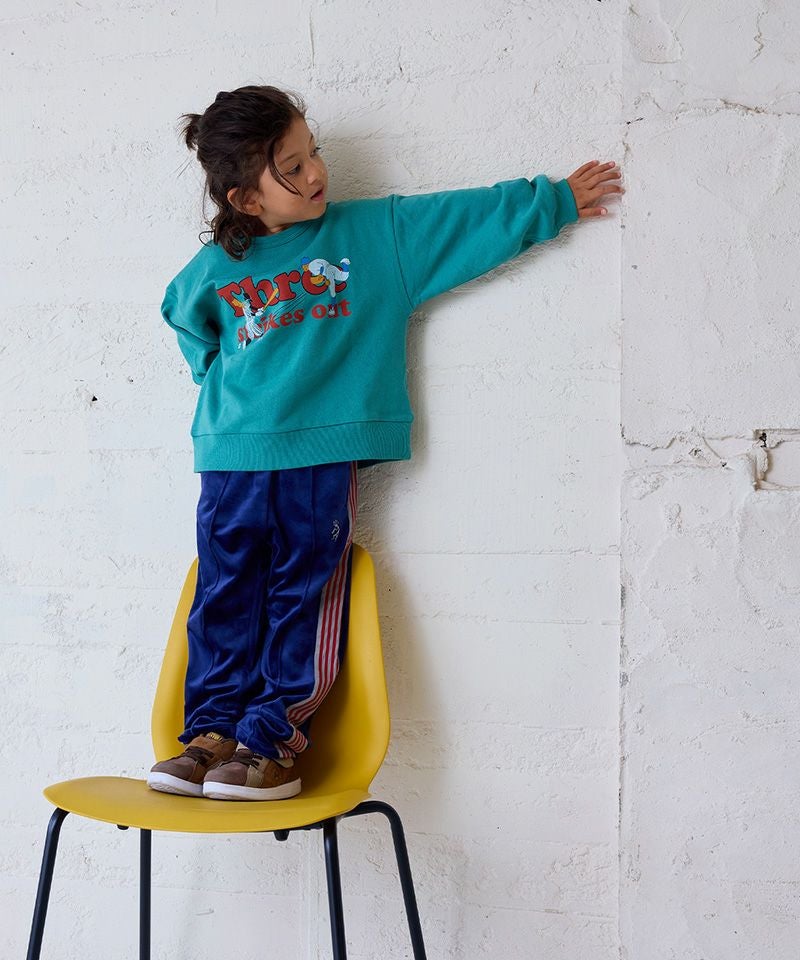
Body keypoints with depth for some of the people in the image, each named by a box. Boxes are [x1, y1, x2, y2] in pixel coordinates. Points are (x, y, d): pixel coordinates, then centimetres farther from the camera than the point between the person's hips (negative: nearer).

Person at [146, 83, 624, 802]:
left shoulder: (380, 231, 6)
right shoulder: (211, 273, 7)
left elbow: (474, 218, 10)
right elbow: (193, 329, 28)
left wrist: (555, 201, 11)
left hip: (325, 454, -1)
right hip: (232, 459, 2)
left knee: (303, 601, -1)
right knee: (225, 600, 3)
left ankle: (274, 742, 6)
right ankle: (214, 734, 12)